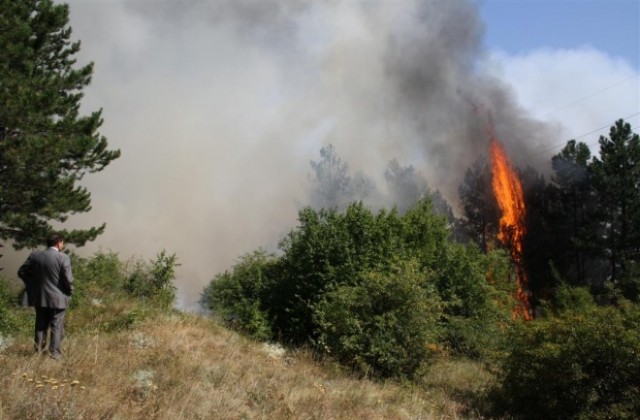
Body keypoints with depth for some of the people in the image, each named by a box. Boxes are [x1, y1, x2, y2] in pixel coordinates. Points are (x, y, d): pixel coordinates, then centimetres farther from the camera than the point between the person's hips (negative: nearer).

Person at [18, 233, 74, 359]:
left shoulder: (35, 255, -1)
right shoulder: (63, 257, -15)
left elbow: (22, 272, 3)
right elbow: (68, 279, -17)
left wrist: (32, 284, 15)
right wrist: (69, 292, 1)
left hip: (39, 297, 4)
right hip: (57, 298, -4)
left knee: (41, 324, 17)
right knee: (56, 326, 5)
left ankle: (39, 348, 23)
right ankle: (55, 352, 4)